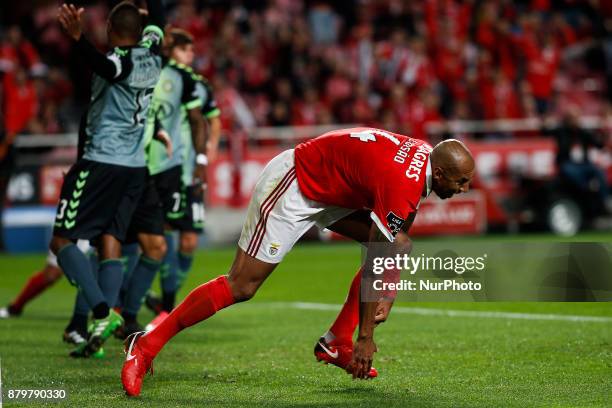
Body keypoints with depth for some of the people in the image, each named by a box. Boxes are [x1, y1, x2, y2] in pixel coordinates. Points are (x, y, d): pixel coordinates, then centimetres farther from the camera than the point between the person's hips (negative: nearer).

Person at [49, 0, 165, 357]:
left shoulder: (120, 61, -13)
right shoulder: (152, 54, 7)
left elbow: (107, 68, -39)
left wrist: (78, 37, -52)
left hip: (102, 162, -7)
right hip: (136, 166, 7)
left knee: (63, 241, -3)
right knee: (111, 244, 5)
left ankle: (103, 312, -19)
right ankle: (107, 324, -11)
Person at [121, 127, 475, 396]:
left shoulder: (425, 156, -3)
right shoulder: (403, 183, -30)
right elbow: (374, 267, -24)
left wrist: (389, 294, 2)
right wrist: (366, 338, -17)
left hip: (331, 191, 10)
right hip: (293, 189, -10)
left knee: (400, 246, 3)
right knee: (242, 286, -11)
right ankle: (147, 346, -3)